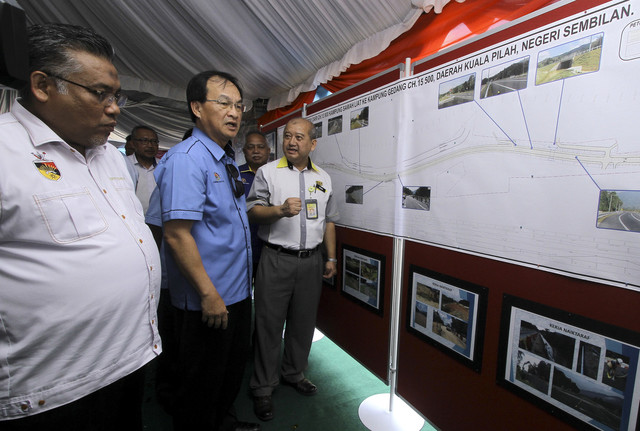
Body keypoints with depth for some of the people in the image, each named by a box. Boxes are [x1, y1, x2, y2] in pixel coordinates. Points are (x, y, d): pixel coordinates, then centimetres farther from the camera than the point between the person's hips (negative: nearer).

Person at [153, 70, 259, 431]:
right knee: (201, 384, 14)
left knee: (235, 366, 27)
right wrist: (209, 294, -22)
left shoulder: (228, 160, 11)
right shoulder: (187, 159, -19)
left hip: (238, 292, 10)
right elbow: (177, 236, -25)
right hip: (207, 299, -9)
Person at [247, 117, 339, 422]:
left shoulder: (323, 178, 12)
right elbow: (251, 211, -4)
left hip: (311, 261, 4)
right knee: (269, 324, 5)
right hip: (276, 259, -3)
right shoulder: (268, 172, 1)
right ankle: (263, 387, 25)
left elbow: (329, 221, 15)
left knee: (304, 322, 15)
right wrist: (280, 209, -22)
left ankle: (294, 373, 38)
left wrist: (331, 257, 11)